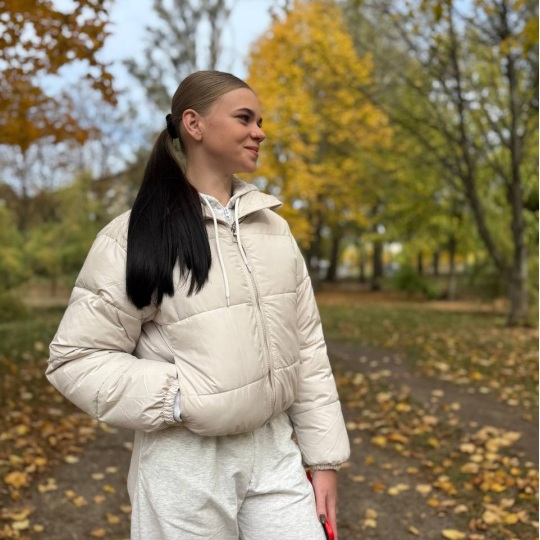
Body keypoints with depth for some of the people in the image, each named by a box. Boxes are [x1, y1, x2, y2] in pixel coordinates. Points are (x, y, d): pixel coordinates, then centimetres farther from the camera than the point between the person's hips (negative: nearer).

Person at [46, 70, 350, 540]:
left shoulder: (272, 225, 5)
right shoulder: (136, 237, -11)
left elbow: (306, 346, 7)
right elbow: (76, 359, -9)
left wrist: (324, 454, 7)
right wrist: (181, 400, -19)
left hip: (274, 450, 4)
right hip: (188, 464, -4)